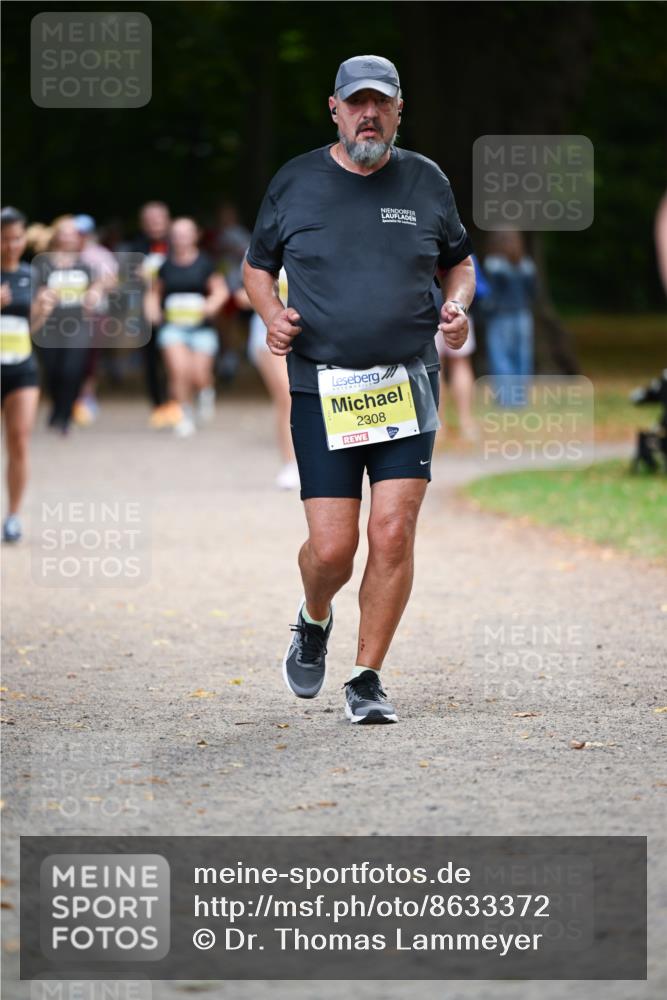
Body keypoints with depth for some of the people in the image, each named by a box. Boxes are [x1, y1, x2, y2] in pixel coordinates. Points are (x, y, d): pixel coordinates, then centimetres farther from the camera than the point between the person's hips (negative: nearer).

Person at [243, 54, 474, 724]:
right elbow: (257, 266, 16)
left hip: (407, 386, 1)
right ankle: (314, 621, 30)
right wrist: (272, 314, -4)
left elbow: (459, 261, 21)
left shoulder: (426, 183, 7)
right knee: (332, 547, -6)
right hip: (322, 389, -1)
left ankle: (367, 679, 5)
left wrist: (458, 304, 0)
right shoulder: (294, 184, 4)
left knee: (394, 533, -9)